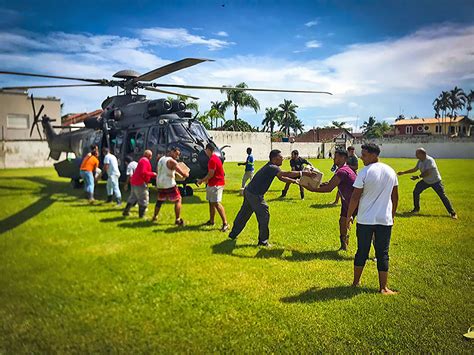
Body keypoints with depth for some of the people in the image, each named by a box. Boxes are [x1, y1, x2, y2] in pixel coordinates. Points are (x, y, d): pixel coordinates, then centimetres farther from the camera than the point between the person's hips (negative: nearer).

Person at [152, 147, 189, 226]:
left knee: (159, 201, 25)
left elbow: (157, 171, 21)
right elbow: (183, 173, -20)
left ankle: (155, 217, 34)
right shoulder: (172, 161, -16)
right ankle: (178, 220, 0)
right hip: (169, 185, -7)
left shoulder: (161, 159, 9)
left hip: (160, 184, 8)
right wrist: (186, 174, -1)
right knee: (178, 201, 3)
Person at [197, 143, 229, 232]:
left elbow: (211, 174, -19)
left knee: (216, 203, -17)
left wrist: (202, 180, -8)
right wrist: (206, 180, 21)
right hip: (212, 184, 11)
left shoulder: (212, 160, -18)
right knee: (211, 202, 17)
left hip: (216, 184, -11)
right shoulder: (215, 158, 15)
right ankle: (211, 221, 28)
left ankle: (225, 223, -19)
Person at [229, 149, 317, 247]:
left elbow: (281, 178, 18)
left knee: (243, 214, 20)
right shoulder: (272, 168, -20)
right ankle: (263, 241, 13)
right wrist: (302, 173, -31)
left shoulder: (270, 167, 11)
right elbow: (287, 174, -32)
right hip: (255, 195, -10)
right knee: (264, 216, 2)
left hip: (249, 191, 10)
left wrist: (295, 181, 13)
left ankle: (233, 234, 34)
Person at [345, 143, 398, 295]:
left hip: (365, 220, -2)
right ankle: (383, 288, 13)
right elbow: (395, 197, 11)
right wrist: (392, 215, 23)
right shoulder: (391, 171, 3)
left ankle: (356, 282, 24)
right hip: (385, 220, 3)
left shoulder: (365, 172, -12)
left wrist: (349, 215, 1)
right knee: (383, 254, 9)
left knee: (362, 252, 11)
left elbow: (355, 197, -11)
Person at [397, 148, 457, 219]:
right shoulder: (420, 161, -3)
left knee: (443, 196, -7)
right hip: (426, 181, 7)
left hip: (435, 181, -7)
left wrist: (418, 177, -30)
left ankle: (452, 213, 2)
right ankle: (416, 209, 17)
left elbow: (427, 173, -33)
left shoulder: (429, 160, -27)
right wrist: (403, 172, 9)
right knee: (416, 192, 1)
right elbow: (415, 169, 10)